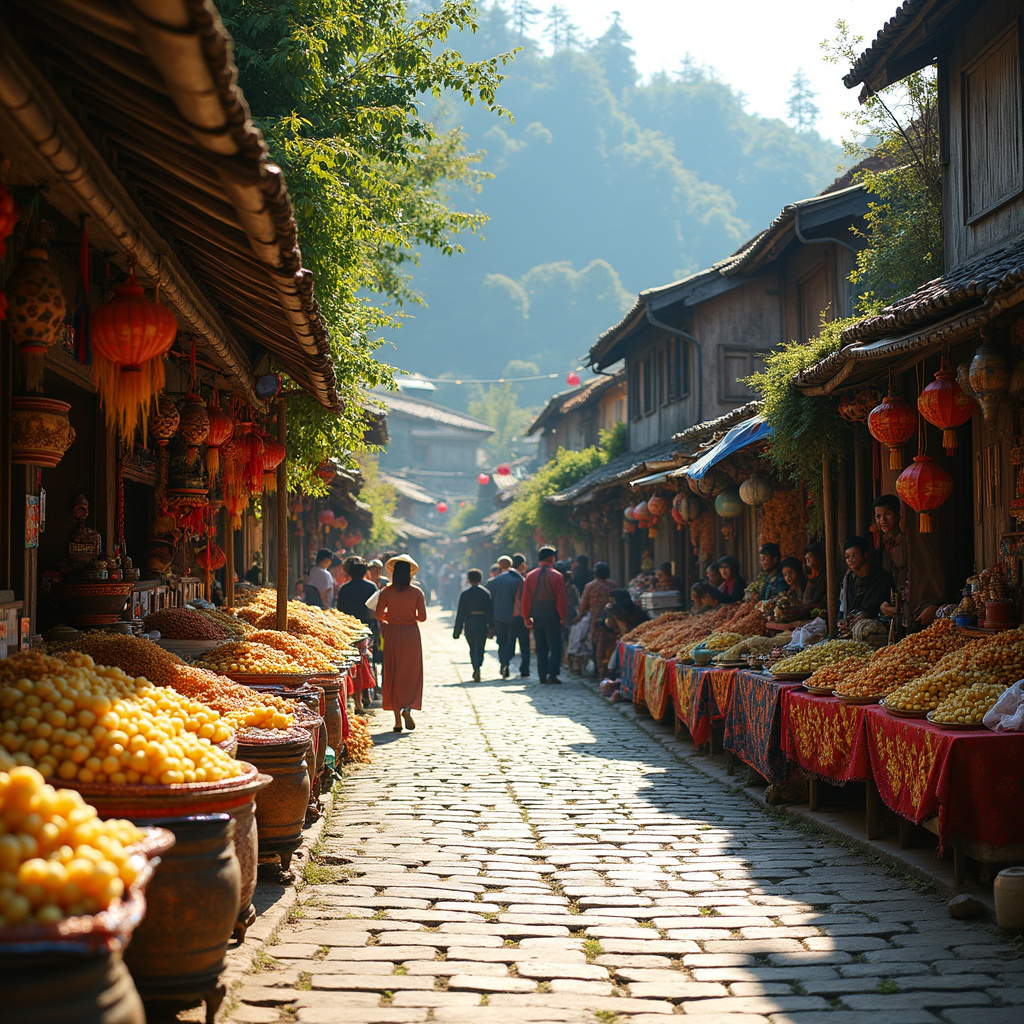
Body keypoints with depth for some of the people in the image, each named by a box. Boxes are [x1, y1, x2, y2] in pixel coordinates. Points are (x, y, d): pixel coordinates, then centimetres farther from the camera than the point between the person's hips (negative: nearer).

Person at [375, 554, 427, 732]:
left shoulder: (386, 592, -4)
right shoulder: (416, 592, -5)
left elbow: (379, 615, -6)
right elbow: (422, 617, -5)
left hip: (392, 633, 1)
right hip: (411, 634, -1)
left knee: (393, 673, 7)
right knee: (412, 673, 8)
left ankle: (397, 719, 6)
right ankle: (407, 708, -16)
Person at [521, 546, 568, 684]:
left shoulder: (530, 576, 4)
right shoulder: (556, 576, -6)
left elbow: (526, 599, 5)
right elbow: (561, 598, -7)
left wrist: (526, 617, 11)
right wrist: (562, 616, -1)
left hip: (537, 617, 4)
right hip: (552, 616, -4)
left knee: (541, 648, 11)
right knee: (555, 646, 0)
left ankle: (542, 675, 9)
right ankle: (552, 674, -11)